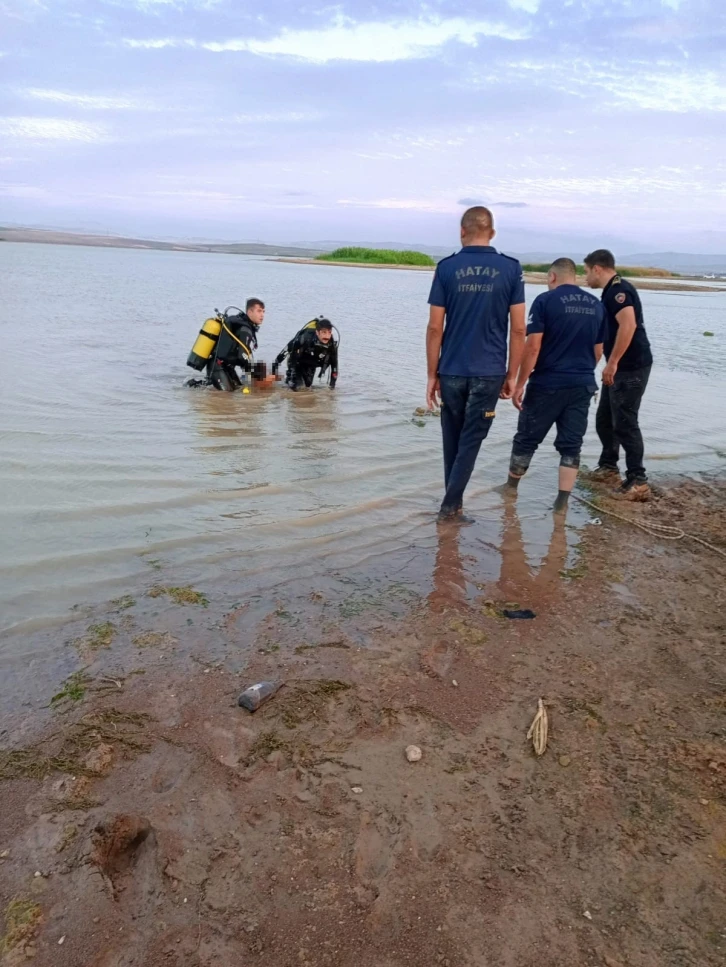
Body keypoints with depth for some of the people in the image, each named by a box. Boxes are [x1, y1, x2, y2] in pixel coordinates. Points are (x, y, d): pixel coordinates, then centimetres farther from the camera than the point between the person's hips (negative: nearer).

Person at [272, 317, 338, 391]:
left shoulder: (332, 345, -27)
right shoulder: (306, 337, -40)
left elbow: (334, 363, -11)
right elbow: (288, 348, -25)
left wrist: (332, 382, -10)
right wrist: (276, 362, -18)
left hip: (311, 365, 4)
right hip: (297, 361, -4)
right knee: (295, 387, -14)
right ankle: (288, 377, 21)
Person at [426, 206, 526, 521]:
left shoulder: (447, 267, 0)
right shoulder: (511, 269, 1)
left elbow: (435, 327, -3)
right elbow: (518, 329, -1)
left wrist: (432, 374, 4)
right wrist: (512, 375, 6)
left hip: (451, 371, 1)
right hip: (489, 372, 0)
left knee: (452, 440, 13)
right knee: (470, 441, 6)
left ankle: (454, 503, 22)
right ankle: (450, 504, 2)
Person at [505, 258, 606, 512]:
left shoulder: (545, 301, -7)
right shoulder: (596, 305, 9)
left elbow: (533, 347, -13)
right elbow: (598, 352, 14)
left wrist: (520, 383, -9)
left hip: (547, 384, -4)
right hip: (583, 386, 4)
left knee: (526, 439, 11)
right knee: (571, 445, 8)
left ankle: (510, 488, 26)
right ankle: (562, 500, 6)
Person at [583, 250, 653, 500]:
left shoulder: (618, 290, -15)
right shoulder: (612, 290, 17)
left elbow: (629, 325, -27)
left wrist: (612, 363, -26)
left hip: (631, 367, -10)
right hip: (620, 368, 10)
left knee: (625, 423, -10)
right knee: (605, 419, 16)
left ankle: (638, 482, -5)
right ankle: (608, 467, 29)